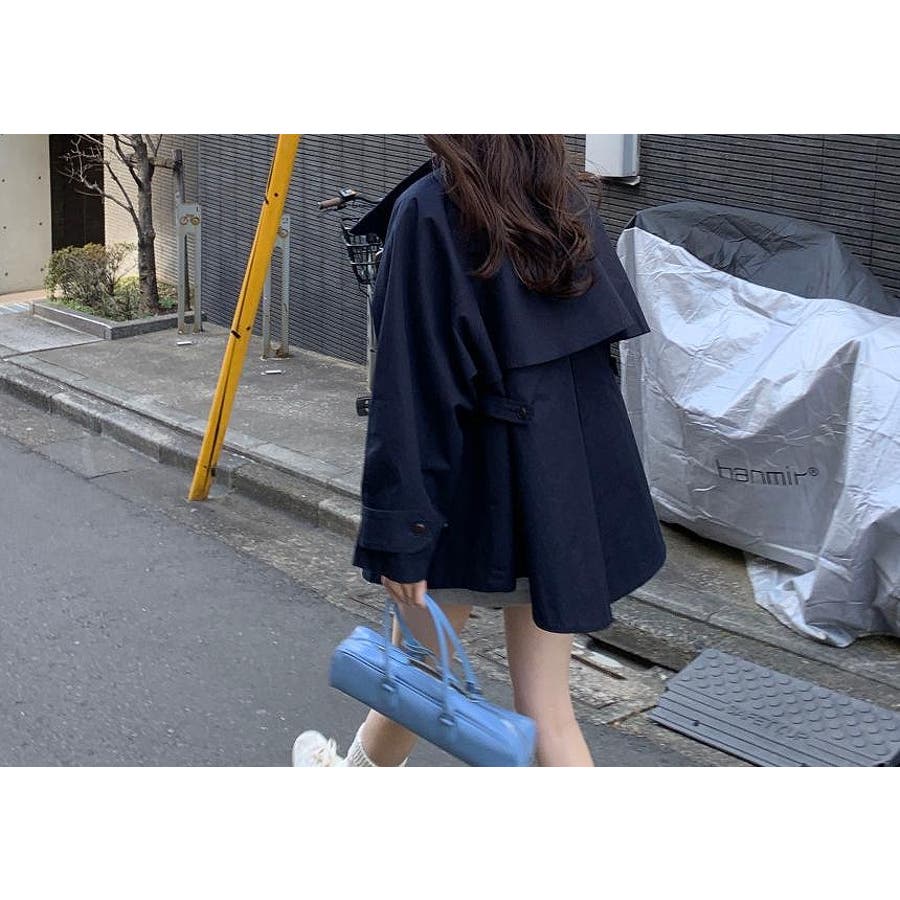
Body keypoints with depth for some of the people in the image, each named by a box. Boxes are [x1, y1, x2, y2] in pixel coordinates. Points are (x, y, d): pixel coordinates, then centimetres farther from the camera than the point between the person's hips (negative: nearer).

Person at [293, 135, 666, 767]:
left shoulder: (427, 210, -14)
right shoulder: (571, 201, 5)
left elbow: (411, 382, -18)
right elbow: (616, 328, 11)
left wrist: (398, 529, -16)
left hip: (473, 485, -5)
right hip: (573, 478, 5)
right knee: (545, 702, 9)